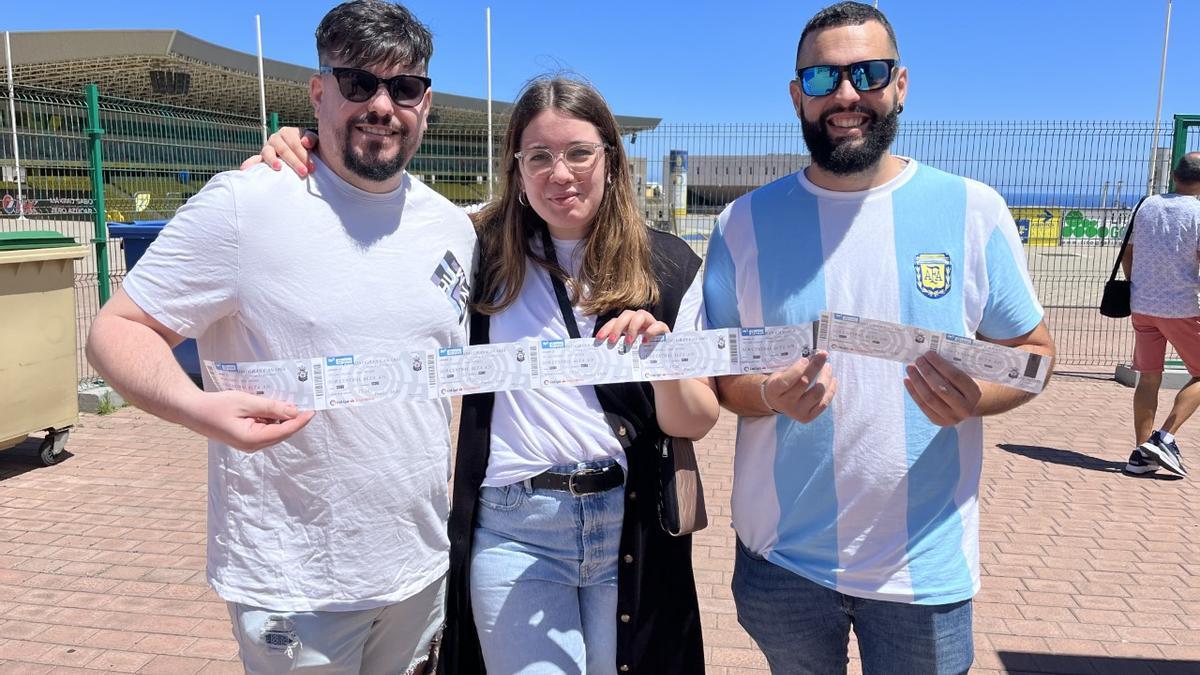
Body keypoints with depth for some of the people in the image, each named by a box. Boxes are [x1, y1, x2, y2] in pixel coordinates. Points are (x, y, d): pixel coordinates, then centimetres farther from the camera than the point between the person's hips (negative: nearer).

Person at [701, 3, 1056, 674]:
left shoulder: (974, 209, -4)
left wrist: (973, 398, -20)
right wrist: (769, 394, -22)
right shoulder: (746, 222, -3)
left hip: (927, 564, 0)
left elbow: (1034, 350, 3)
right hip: (781, 558, 1)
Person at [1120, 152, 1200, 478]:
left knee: (1148, 378, 10)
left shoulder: (1147, 205, 5)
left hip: (1142, 305, 5)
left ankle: (1141, 453, 9)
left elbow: (1127, 255, 13)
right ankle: (1165, 438, -4)